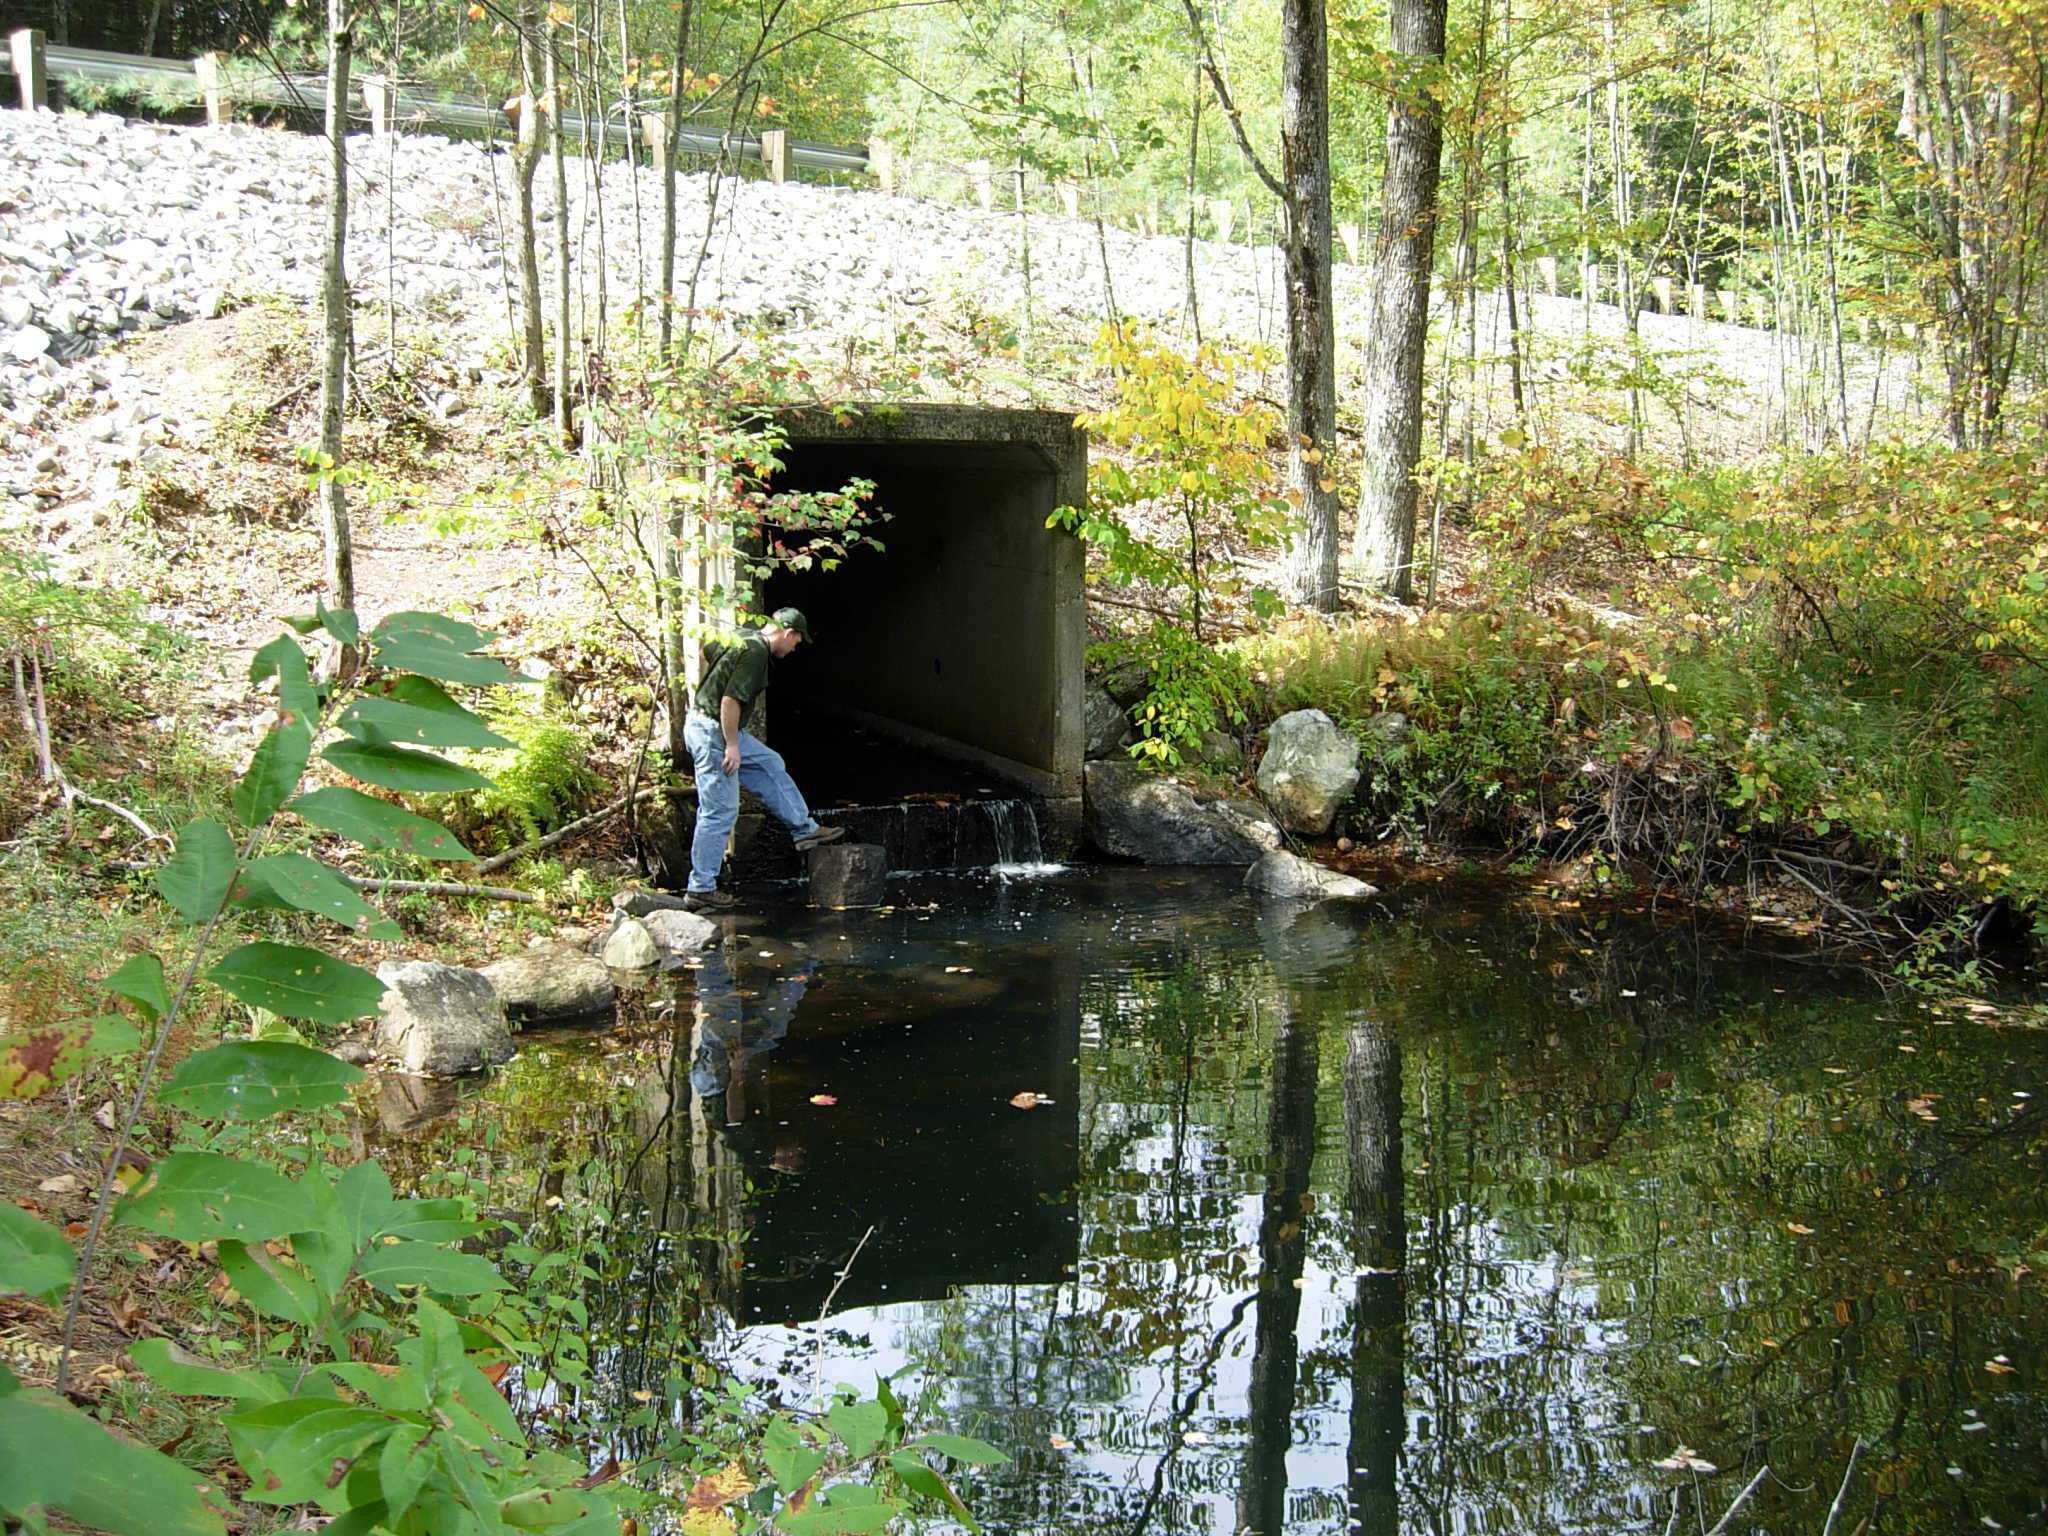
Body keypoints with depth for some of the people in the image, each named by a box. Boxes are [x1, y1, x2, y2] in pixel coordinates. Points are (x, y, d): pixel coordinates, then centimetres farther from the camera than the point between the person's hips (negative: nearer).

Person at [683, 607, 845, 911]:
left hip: (719, 730, 11)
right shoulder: (756, 653, -18)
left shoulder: (747, 643, 13)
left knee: (770, 765, 22)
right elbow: (730, 700, -25)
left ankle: (805, 829, 32)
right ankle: (701, 890, 0)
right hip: (712, 733, -11)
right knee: (719, 812, -5)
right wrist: (732, 746, -21)